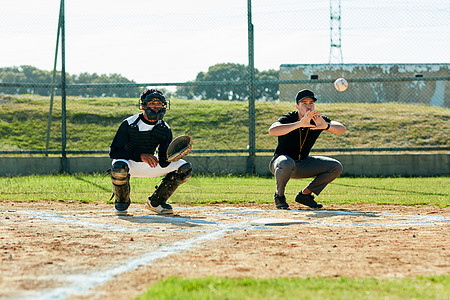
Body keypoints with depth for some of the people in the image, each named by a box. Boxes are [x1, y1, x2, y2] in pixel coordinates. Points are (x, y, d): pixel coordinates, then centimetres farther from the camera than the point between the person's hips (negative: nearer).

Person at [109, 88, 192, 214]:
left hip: (148, 164, 4)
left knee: (185, 168, -9)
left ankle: (155, 202, 4)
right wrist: (140, 156, -34)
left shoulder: (165, 129, -9)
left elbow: (163, 163, -14)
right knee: (118, 169, -41)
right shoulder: (129, 124, -20)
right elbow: (113, 152, -24)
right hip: (128, 161, -4)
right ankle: (122, 201, -7)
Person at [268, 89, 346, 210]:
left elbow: (342, 129, -20)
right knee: (287, 164, -41)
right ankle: (279, 195, -12)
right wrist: (299, 124, -53)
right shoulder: (288, 119, -22)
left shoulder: (318, 120, -9)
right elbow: (272, 131, -43)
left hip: (303, 165, 5)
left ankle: (305, 195, 4)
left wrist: (326, 126, -42)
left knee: (336, 167, -8)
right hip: (281, 161, -5)